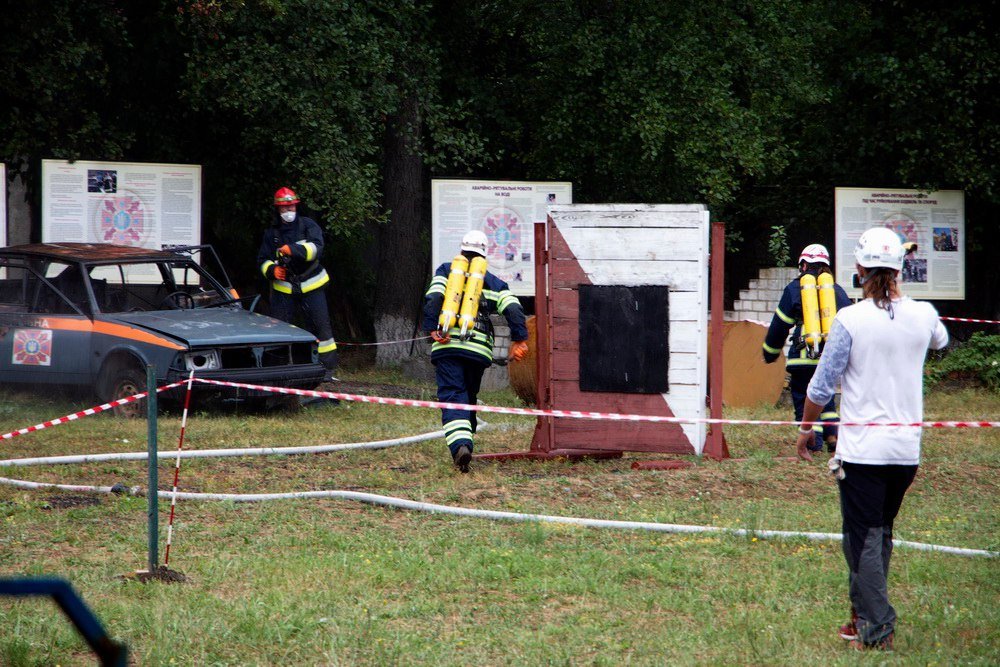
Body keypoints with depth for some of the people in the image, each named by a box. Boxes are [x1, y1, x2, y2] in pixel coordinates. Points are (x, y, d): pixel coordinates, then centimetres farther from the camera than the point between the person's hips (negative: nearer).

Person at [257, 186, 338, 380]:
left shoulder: (307, 225, -2)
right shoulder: (271, 233, 9)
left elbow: (316, 248, -19)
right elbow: (263, 260, 13)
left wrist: (293, 249, -33)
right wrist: (272, 270, -10)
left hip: (311, 285, -2)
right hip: (283, 287, 2)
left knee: (320, 324, -3)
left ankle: (327, 366, 3)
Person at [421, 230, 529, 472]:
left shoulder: (446, 271, 13)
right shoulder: (494, 282, 18)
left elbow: (433, 298, -5)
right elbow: (514, 309, 3)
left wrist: (432, 329, -9)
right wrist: (519, 340, 0)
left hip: (447, 346, -2)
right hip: (479, 349, 2)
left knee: (452, 397, -9)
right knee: (469, 397, 19)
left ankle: (460, 445, -30)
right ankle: (465, 440, 22)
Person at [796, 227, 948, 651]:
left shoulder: (850, 320, -13)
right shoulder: (923, 315, 0)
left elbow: (822, 385, -8)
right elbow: (940, 341, 26)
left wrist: (805, 429, 7)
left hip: (862, 448, -5)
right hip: (907, 448, 5)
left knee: (864, 538, 0)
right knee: (879, 533, 18)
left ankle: (877, 628, -4)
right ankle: (863, 616, 25)